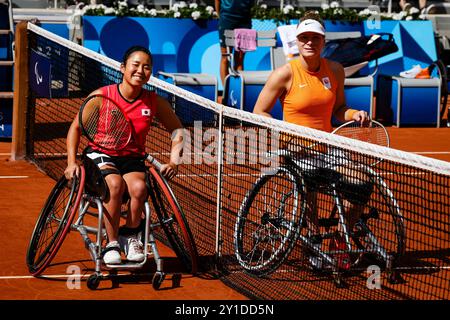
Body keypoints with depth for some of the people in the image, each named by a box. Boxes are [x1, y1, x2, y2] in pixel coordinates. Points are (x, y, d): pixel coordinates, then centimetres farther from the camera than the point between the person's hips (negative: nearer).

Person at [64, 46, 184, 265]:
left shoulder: (154, 102, -4)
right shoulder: (101, 96, -9)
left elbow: (177, 131, 9)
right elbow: (76, 127, 1)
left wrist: (173, 162, -5)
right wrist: (71, 162, -8)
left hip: (133, 158, 2)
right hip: (101, 155, -2)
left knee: (139, 187, -32)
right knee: (115, 184, -35)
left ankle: (130, 236, -5)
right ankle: (112, 244, -20)